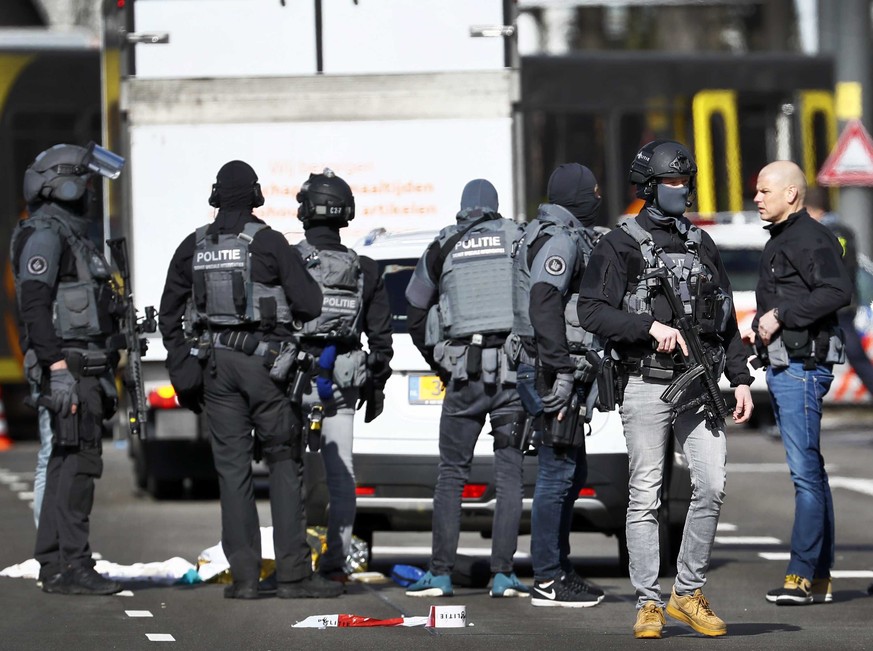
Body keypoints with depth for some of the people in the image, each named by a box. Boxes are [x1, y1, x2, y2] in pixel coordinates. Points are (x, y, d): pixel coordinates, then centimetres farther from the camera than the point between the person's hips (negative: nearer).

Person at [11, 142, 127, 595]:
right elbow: (35, 304, -19)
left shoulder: (73, 238, 22)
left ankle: (54, 564, 14)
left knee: (65, 465, 10)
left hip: (86, 370, 10)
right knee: (76, 462, -12)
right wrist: (58, 368, -25)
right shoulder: (44, 236, -9)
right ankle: (71, 567, -14)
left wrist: (105, 378, 25)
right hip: (68, 369, -10)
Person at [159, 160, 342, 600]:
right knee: (285, 464, 1)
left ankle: (244, 575, 2)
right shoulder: (269, 242, -6)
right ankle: (292, 573, -4)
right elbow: (308, 303, -10)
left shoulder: (194, 247, 8)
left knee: (232, 468, 5)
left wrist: (179, 359, 22)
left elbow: (169, 310, 14)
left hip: (216, 362, 4)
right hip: (265, 359, -4)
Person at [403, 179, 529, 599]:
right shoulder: (520, 240, 7)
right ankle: (503, 573, 1)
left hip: (463, 372, 0)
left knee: (451, 473, 6)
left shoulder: (442, 248, 9)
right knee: (509, 473, 5)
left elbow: (416, 316, 13)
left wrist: (441, 366, 22)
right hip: (514, 369, 0)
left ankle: (440, 574, 3)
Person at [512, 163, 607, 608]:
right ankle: (548, 580, -6)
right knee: (558, 473, -8)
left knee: (572, 472, 16)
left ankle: (558, 569, 22)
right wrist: (562, 371, -26)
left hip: (559, 373, 11)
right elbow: (544, 304, -25)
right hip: (551, 372, -11)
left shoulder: (570, 236, 20)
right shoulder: (561, 238, -13)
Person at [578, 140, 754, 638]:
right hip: (646, 386, -4)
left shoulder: (701, 243, 16)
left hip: (700, 387, 4)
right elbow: (593, 312, -7)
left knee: (712, 488, -4)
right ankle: (649, 603, 5)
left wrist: (740, 379, 12)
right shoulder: (621, 245, 0)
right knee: (645, 497, -1)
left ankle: (689, 593, 8)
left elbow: (727, 319, 19)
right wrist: (651, 325, -18)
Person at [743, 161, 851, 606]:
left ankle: (803, 574, -11)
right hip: (781, 366, 11)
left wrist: (780, 316, -21)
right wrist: (760, 332, 14)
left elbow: (838, 291, -25)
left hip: (803, 366, -11)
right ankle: (819, 577, 14)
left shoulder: (811, 239, -12)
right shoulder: (779, 240, 20)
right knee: (809, 471, 11)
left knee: (804, 470, -10)